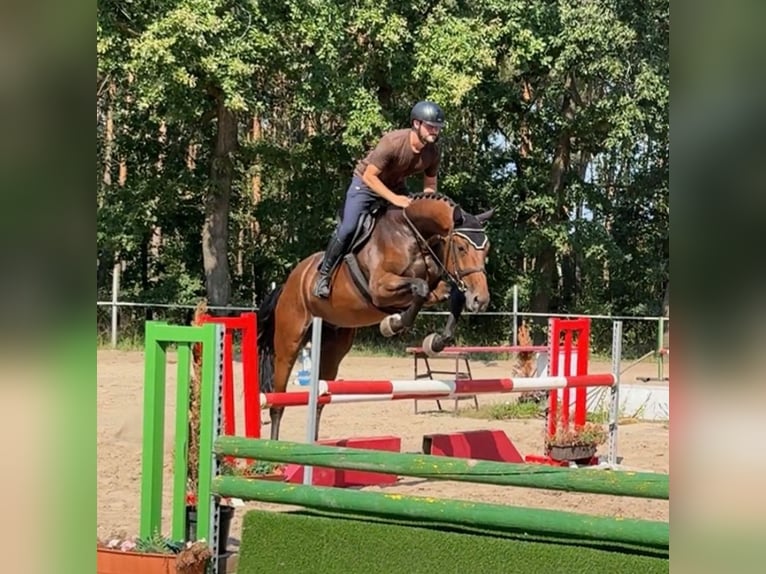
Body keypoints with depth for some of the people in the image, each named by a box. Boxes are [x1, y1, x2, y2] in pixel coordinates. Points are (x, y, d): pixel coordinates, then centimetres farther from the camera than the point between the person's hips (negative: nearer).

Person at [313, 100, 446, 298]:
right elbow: (369, 176, -29)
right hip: (367, 182, -6)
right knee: (348, 228, -17)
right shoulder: (393, 141, -33)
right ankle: (324, 273, 0)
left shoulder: (434, 153, -16)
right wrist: (394, 199, -37)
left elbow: (430, 187, -1)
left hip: (396, 186, 6)